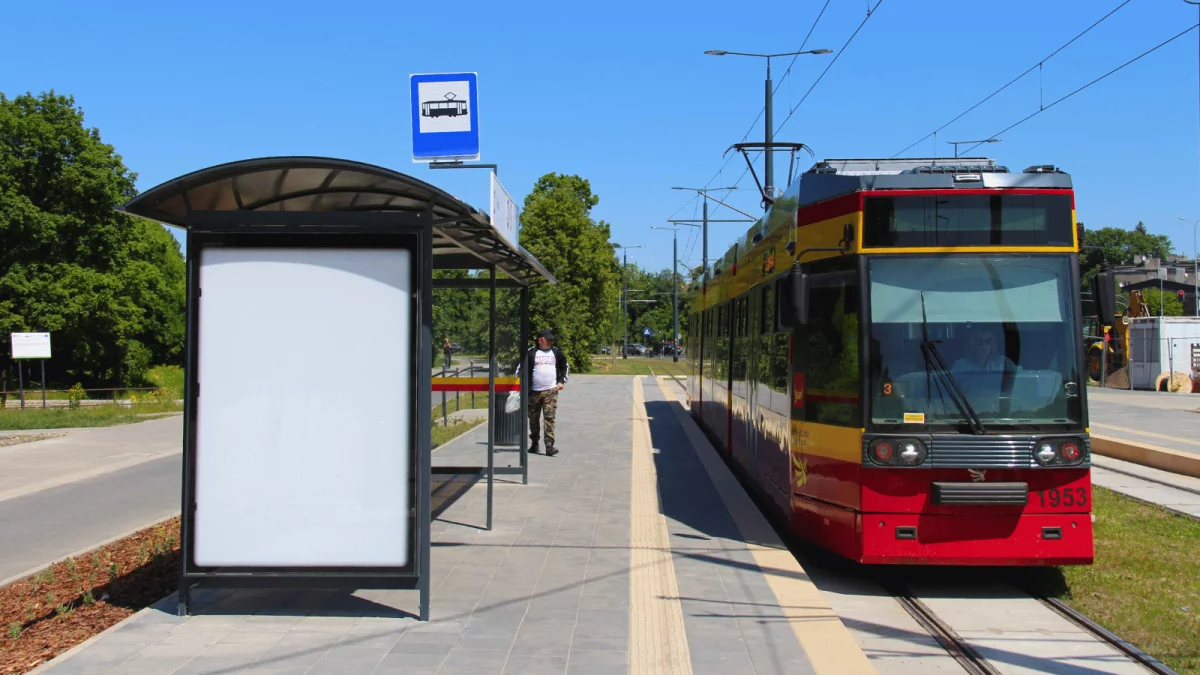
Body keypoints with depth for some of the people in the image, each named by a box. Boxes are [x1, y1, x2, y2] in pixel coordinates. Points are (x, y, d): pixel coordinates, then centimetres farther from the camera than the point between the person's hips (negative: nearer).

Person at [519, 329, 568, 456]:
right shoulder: (531, 353, -1)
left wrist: (562, 381, 11)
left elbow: (565, 367, 23)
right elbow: (522, 368, -1)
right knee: (533, 419, 9)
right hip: (534, 392, -1)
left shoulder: (555, 352, 10)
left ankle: (549, 445, -14)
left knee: (549, 418, -10)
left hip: (551, 391, 1)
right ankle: (534, 444, 25)